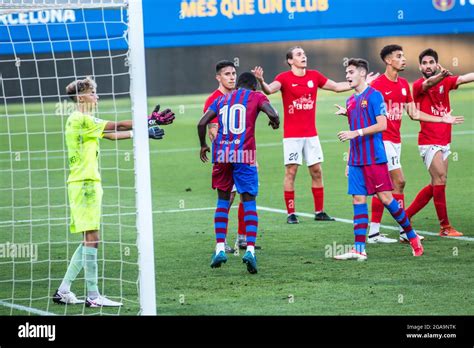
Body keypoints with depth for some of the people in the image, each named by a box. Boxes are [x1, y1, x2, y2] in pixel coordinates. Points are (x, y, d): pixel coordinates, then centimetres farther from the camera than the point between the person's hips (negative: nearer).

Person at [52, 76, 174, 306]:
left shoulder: (82, 121, 18)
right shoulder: (80, 119, -12)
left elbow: (111, 135, 22)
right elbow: (117, 127, -12)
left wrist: (143, 133, 21)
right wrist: (151, 121, -6)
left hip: (87, 183, 10)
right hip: (85, 183, -10)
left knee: (89, 240, 11)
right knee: (91, 238, -8)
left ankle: (63, 291, 12)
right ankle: (93, 296, -7)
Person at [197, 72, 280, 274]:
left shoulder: (222, 100, 18)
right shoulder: (256, 97, 8)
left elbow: (202, 123, 9)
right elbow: (272, 114, -10)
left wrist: (203, 145, 24)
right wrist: (275, 121, 13)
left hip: (221, 155, 3)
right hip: (245, 155, -3)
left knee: (223, 200, 16)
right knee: (249, 202, 0)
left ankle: (220, 248, 9)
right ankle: (250, 249, -16)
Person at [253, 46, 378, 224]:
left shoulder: (314, 76, 8)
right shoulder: (284, 78, -7)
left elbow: (337, 87, 17)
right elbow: (269, 89, -24)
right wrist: (261, 81, -46)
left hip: (311, 134, 5)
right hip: (292, 135, -5)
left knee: (317, 172, 6)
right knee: (290, 172, -4)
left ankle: (319, 211, 14)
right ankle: (291, 213, 1)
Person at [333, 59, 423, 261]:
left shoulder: (374, 95, -6)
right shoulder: (350, 101, 16)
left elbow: (382, 125, -15)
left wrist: (356, 132, -21)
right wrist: (349, 162, 19)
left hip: (374, 158, -7)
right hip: (357, 160, 7)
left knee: (385, 198, -6)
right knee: (358, 200, 0)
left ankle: (412, 237, 8)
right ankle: (359, 249, -3)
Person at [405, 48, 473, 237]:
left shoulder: (445, 82, 7)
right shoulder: (418, 85, -7)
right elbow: (429, 84, -30)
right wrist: (440, 76, -52)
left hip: (444, 142, 6)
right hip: (429, 142, -6)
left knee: (436, 185, 9)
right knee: (440, 180, -13)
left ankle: (405, 216, 21)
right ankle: (445, 226, -8)